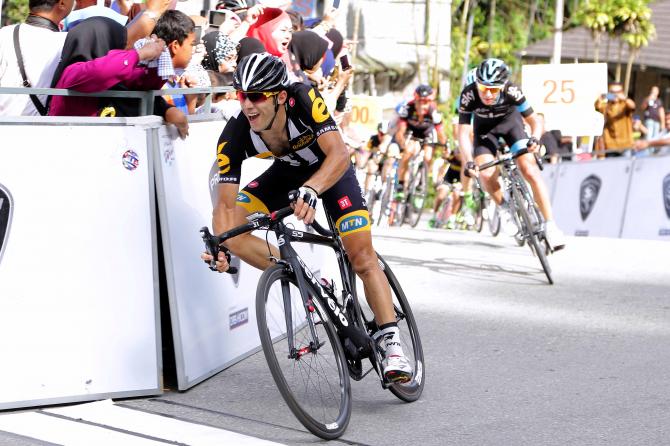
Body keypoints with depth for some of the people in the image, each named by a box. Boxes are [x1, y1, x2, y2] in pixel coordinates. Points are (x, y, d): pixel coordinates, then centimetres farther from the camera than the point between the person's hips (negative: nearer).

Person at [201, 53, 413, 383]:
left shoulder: (303, 99, -37)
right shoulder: (234, 137, -29)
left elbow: (338, 154, -45)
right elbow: (226, 203, -30)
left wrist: (310, 191, -64)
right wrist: (218, 247, -48)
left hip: (330, 170, -3)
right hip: (286, 174, 3)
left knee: (363, 259, -14)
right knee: (232, 230, -18)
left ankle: (391, 344, -5)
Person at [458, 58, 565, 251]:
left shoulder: (512, 91, -33)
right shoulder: (468, 95, -33)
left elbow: (535, 121, -22)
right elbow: (463, 133, -30)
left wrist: (535, 138, -43)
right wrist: (468, 162, -44)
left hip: (510, 121, -1)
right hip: (484, 127, 1)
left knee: (530, 171, -17)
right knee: (486, 175, -22)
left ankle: (551, 225, -13)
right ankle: (503, 208, 8)